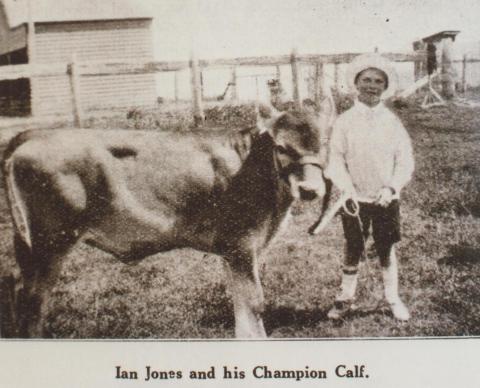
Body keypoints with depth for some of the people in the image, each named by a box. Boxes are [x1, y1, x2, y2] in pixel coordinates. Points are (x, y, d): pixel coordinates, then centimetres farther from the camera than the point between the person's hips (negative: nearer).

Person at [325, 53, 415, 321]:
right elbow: (336, 160, -6)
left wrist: (392, 188, -15)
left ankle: (394, 299, 26)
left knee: (387, 251, 11)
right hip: (355, 200, 0)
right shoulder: (345, 121, -4)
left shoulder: (392, 122, -2)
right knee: (353, 252, 10)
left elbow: (405, 160, -2)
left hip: (387, 200, 1)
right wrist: (347, 188, -19)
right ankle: (346, 298, 25)